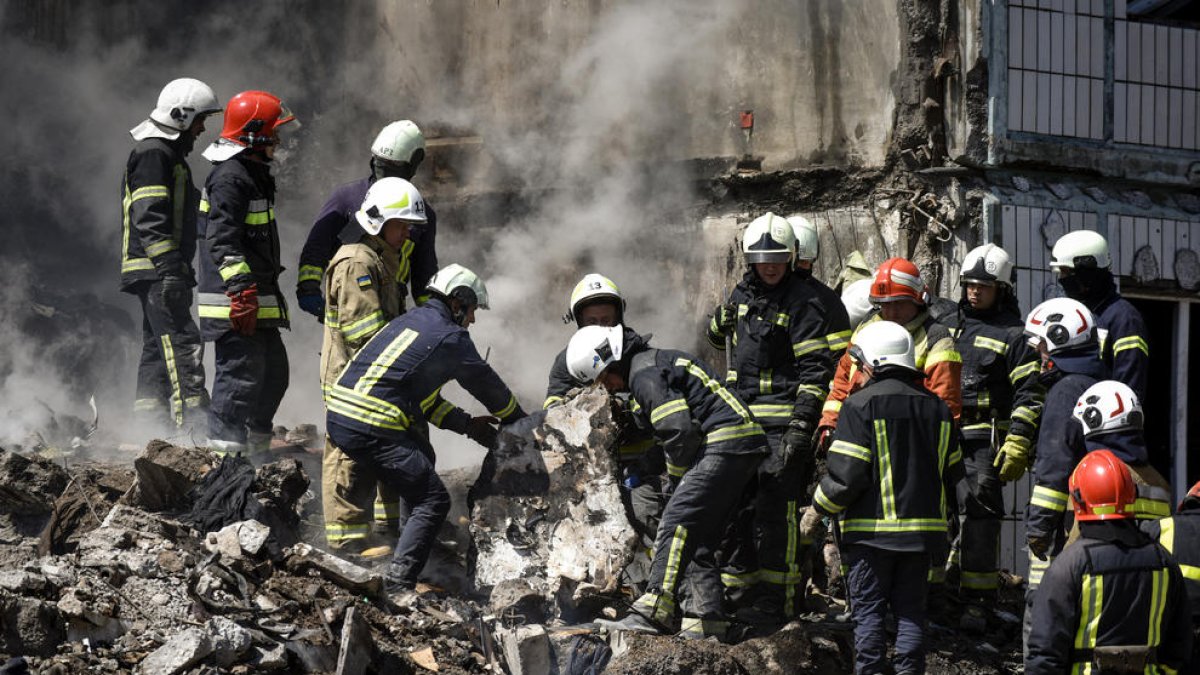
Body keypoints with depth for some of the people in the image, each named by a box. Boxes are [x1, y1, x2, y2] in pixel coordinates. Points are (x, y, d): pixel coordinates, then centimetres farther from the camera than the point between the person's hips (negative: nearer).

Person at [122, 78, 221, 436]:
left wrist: (182, 269, 28)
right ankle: (192, 422, -24)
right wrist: (170, 268, -25)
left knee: (158, 346, 11)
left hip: (159, 272, 11)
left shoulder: (169, 154, 23)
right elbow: (149, 218, -20)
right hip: (156, 271, -11)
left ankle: (150, 424, 14)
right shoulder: (153, 154, -11)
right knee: (183, 343, -17)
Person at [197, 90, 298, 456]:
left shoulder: (253, 175, 20)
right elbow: (222, 240, -23)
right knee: (241, 373, -11)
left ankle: (257, 447, 24)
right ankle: (225, 450, -9)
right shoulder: (230, 178, -15)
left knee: (274, 371, 16)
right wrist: (241, 289, -29)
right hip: (235, 302, -11)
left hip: (258, 300, 11)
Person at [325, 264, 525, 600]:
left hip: (337, 416, 9)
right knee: (433, 500, -2)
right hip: (372, 429, -9)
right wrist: (519, 421, 30)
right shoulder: (451, 337, -2)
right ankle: (399, 585, -12)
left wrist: (466, 423, 23)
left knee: (421, 458, 29)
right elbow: (487, 385, 12)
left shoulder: (409, 320, 23)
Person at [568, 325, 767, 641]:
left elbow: (679, 429, -19)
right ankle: (707, 620, 9)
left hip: (726, 444, -11)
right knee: (698, 537, 12)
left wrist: (677, 472, -2)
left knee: (677, 522, -17)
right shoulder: (659, 361, 25)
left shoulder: (644, 372, -9)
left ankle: (655, 611, -25)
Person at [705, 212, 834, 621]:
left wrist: (801, 426, -19)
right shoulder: (744, 293, 13)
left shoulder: (802, 302, -9)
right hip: (741, 418, 7)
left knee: (775, 511, -9)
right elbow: (717, 337, 33)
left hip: (782, 421, -7)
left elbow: (816, 370, -12)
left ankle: (778, 599, -5)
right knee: (736, 506, 10)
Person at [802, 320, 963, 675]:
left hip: (872, 528, -5)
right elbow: (952, 470, 14)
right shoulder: (936, 407, 10)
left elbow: (846, 473, -14)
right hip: (923, 531, 5)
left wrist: (817, 510, -2)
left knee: (868, 609, 1)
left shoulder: (861, 405, -10)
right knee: (910, 608, 10)